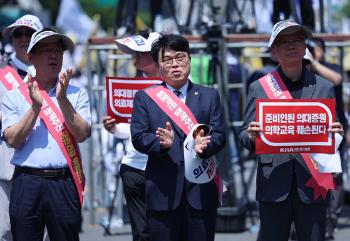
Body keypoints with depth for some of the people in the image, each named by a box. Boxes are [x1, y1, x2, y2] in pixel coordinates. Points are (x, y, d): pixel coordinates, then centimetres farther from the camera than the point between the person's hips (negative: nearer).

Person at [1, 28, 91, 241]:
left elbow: (82, 134, -3)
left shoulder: (77, 94, 10)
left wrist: (62, 100, -12)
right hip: (27, 182, 0)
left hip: (64, 183, 0)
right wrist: (35, 106, -12)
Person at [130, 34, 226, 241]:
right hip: (163, 191, -1)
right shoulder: (145, 98, 10)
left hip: (201, 191, 1)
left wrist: (205, 145, -18)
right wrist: (162, 143, -20)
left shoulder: (209, 96, 14)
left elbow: (219, 135, 5)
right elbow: (138, 137, 0)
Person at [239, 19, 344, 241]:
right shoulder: (259, 88, 7)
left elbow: (332, 137, 13)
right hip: (274, 185, 0)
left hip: (313, 184, 0)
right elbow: (245, 136, 8)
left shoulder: (324, 87, 9)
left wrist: (337, 134, -10)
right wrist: (252, 137, -16)